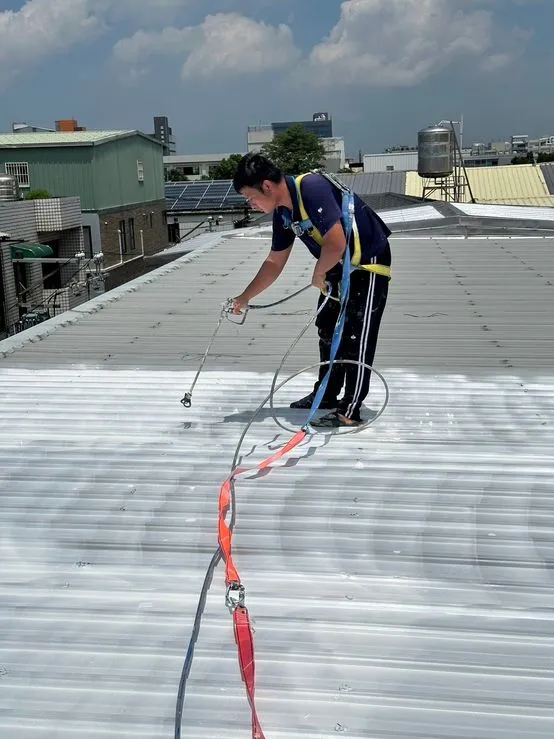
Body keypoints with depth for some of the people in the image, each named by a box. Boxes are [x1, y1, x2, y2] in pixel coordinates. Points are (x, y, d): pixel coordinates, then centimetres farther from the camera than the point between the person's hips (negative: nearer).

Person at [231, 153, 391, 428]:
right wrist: (244, 298, 10)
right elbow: (274, 263, 10)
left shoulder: (312, 187, -28)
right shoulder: (282, 212, 0)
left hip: (369, 262, -9)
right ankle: (327, 395, 29)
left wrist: (318, 275, -15)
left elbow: (336, 243, -33)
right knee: (328, 330, 15)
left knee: (357, 337, -7)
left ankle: (350, 411, -2)